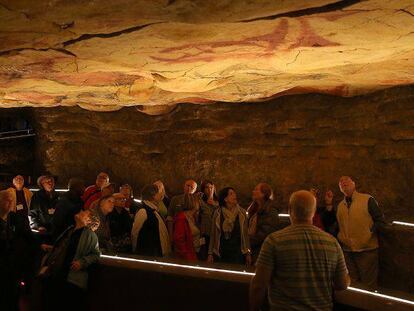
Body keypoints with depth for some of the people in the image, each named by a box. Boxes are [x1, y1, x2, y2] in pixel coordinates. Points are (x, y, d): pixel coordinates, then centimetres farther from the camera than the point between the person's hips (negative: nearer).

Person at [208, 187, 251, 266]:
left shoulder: (242, 213, 1)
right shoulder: (218, 213, 0)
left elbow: (245, 233, 3)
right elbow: (213, 234, 3)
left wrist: (248, 253, 1)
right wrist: (210, 254, 1)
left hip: (238, 252, 0)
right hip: (222, 253, 0)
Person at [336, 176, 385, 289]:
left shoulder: (368, 200, -3)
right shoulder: (340, 206, 13)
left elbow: (380, 220, -5)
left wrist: (369, 234, -13)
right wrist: (340, 237, 9)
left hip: (367, 250, -5)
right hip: (347, 251, 5)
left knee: (368, 285, 0)